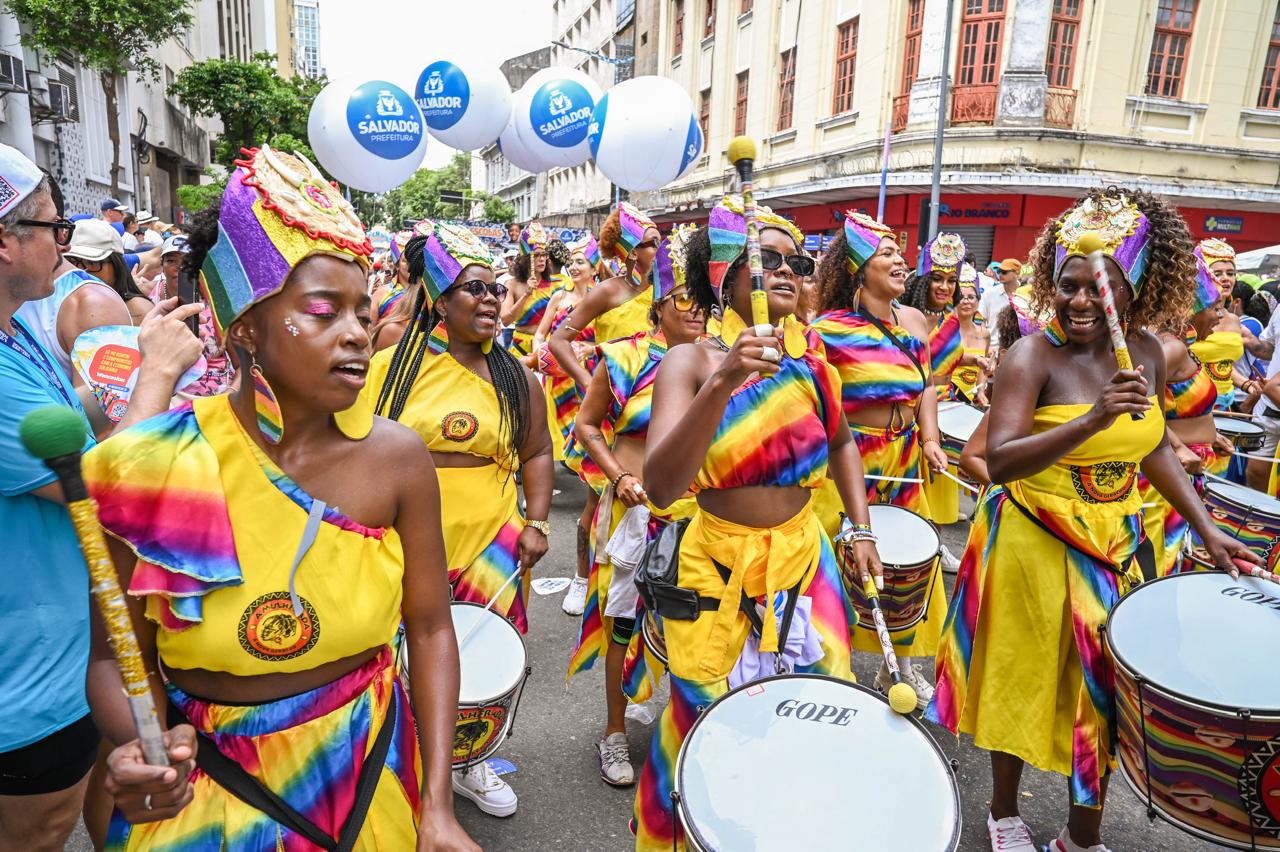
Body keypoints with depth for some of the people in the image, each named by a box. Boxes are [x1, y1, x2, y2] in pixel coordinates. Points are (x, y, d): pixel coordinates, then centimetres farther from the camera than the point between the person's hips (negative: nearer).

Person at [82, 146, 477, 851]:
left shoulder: (396, 456, -15)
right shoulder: (154, 467, -16)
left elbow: (428, 629, -8)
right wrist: (143, 747, -25)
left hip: (368, 772, 1)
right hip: (204, 794, -1)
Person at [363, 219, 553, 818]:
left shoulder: (515, 377, 6)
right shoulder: (390, 366, 0)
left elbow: (536, 454, 9)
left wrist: (536, 522, -1)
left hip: (490, 545, 2)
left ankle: (469, 762, 35)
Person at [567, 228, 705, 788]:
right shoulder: (626, 359, -4)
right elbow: (587, 425, 3)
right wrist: (618, 476, -9)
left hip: (705, 511, 3)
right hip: (638, 509, -2)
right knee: (626, 618, 8)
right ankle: (615, 732, 28)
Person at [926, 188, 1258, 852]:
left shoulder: (1146, 351, 1)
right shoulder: (1033, 356, -17)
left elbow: (1151, 445, 15)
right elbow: (998, 462, -28)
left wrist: (1207, 530, 12)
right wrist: (1091, 420, -38)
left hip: (1117, 543, 5)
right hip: (1034, 544, -5)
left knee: (1105, 689, 15)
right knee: (1024, 685, 12)